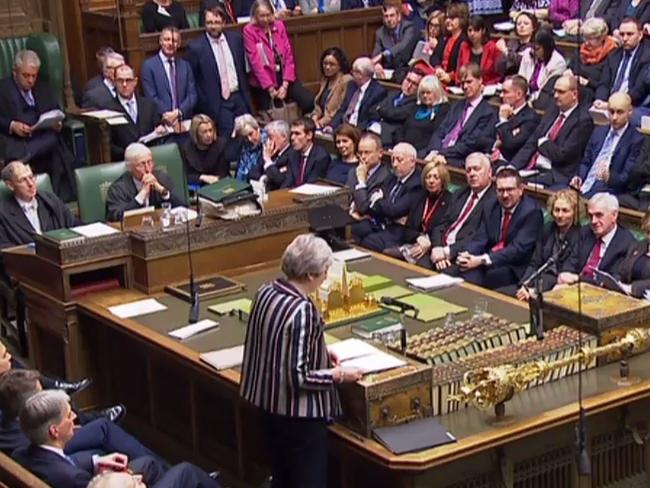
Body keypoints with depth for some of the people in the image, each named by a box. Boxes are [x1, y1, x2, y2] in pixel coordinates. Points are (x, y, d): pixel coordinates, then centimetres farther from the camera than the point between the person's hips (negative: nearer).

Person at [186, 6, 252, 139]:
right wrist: (203, 103, -3)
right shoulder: (196, 47, -8)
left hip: (239, 98, 5)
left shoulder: (235, 38, 6)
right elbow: (191, 78, -2)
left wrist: (246, 94, 14)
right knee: (226, 138, -10)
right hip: (218, 103, -5)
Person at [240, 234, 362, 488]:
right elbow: (298, 377, -26)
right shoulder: (302, 310, -28)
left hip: (269, 402, 9)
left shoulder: (266, 292, -3)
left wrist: (320, 354, 12)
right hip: (298, 413, -8)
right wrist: (339, 375, -14)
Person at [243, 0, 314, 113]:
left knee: (309, 102, -14)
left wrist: (285, 85, -8)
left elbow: (289, 55, 3)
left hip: (285, 78, 3)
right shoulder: (249, 31, -6)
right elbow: (255, 61, -10)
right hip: (263, 83, -3)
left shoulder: (279, 25, 7)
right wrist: (270, 88, -13)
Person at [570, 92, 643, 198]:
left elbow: (627, 177, -9)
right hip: (583, 187, 6)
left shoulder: (636, 140, -3)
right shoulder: (599, 131, 18)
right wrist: (579, 177, 3)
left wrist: (609, 177, -28)